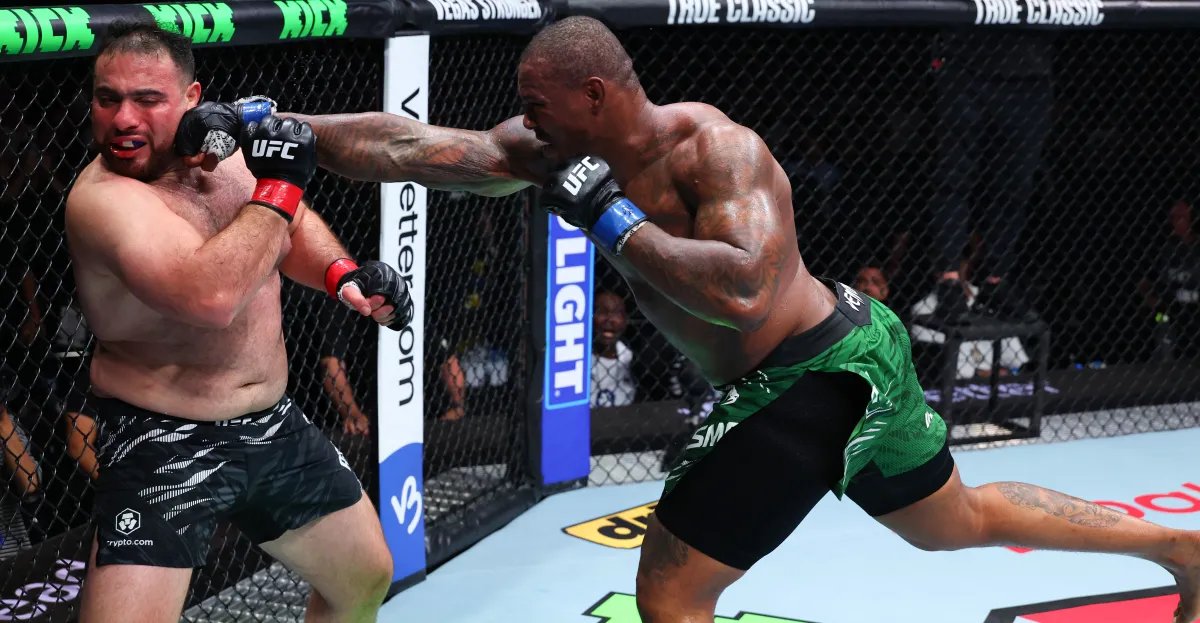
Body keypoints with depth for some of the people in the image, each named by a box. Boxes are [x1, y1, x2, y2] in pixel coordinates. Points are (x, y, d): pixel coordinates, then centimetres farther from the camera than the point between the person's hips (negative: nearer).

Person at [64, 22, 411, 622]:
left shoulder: (224, 145, -3)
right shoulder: (104, 197, -26)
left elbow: (290, 225, 18)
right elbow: (211, 297, -42)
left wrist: (344, 273, -4)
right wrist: (279, 185, -29)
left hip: (273, 426, 8)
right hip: (164, 448, -8)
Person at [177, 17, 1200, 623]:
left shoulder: (713, 149, -23)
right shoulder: (564, 152, 0)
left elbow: (740, 290, -38)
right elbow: (413, 148, -4)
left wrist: (613, 222, -30)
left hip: (808, 381, -10)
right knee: (953, 521, 28)